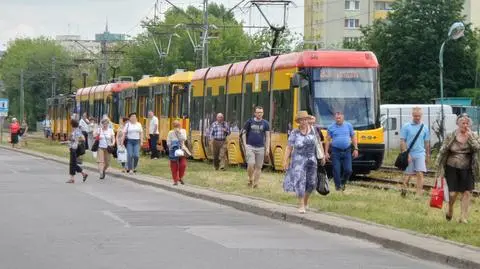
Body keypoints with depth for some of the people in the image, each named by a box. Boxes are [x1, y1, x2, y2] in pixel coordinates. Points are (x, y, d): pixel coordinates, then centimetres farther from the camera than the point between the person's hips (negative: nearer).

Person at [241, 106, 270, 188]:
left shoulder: (265, 123, 5)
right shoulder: (249, 122, 3)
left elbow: (267, 136, 7)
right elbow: (244, 133, 8)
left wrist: (267, 148, -1)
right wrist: (245, 145, -3)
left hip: (260, 148, 2)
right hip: (250, 146, -2)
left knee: (258, 166, 3)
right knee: (251, 164, -17)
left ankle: (255, 183, 12)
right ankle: (250, 179, 5)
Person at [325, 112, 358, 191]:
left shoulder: (349, 126, 6)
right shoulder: (331, 127, 1)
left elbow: (353, 138, 11)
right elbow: (327, 140, 3)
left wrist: (355, 149, 3)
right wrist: (326, 152, -2)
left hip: (347, 151, 1)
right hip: (336, 151, -1)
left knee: (348, 170, -4)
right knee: (336, 170, -3)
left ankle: (343, 183, 22)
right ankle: (338, 186, 11)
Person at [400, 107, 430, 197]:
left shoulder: (424, 128, 8)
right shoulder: (406, 126, -2)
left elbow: (426, 143, 15)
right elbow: (402, 141, -4)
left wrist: (427, 155, 17)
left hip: (420, 154, 1)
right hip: (409, 155, -1)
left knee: (420, 174, -11)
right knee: (407, 174, 9)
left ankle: (419, 194, -14)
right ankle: (404, 189, 31)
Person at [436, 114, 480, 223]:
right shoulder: (451, 136, -2)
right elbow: (442, 151, 2)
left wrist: (469, 136, -18)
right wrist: (439, 167, 1)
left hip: (467, 169, 1)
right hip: (452, 168, -1)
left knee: (467, 192, -6)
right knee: (453, 193, -3)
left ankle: (463, 217, 4)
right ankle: (450, 211, 27)